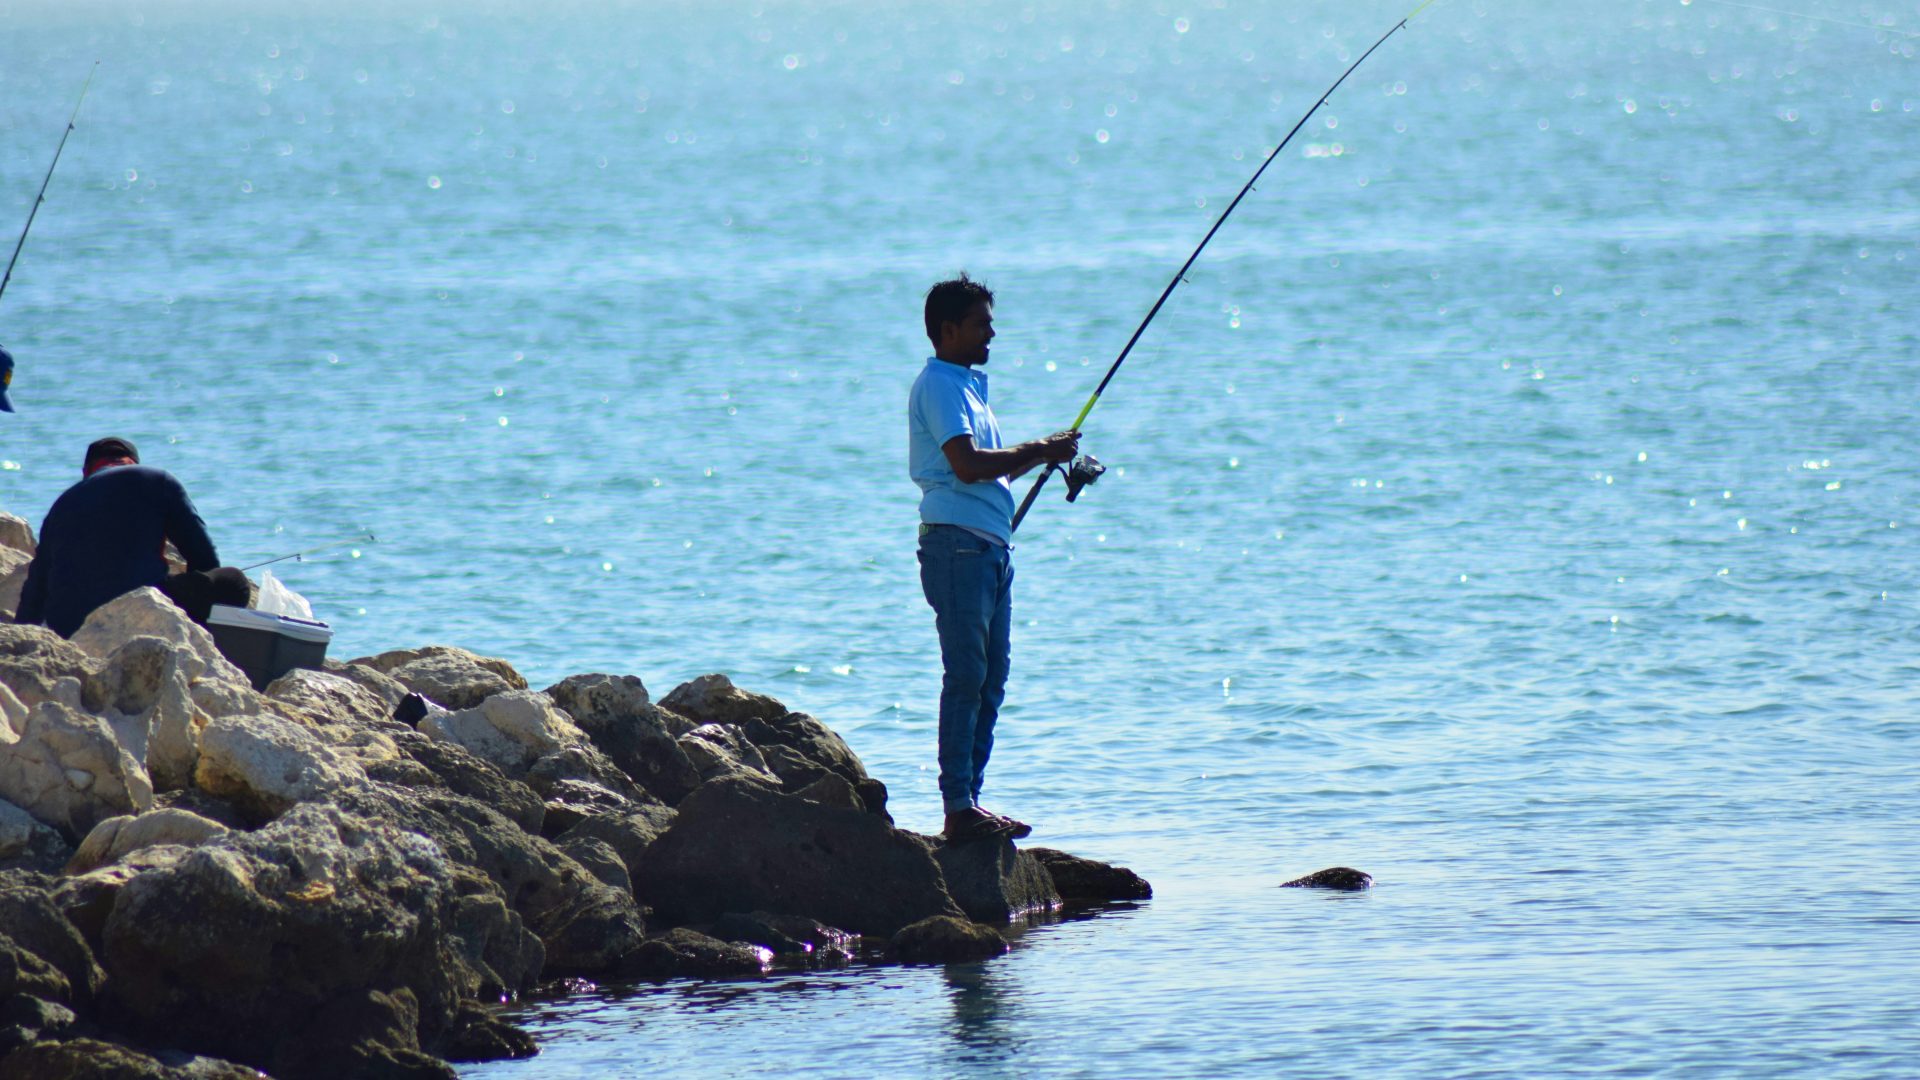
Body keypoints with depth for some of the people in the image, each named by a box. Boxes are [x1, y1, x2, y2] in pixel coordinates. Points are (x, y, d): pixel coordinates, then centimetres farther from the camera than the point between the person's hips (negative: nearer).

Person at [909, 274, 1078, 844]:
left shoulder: (968, 385, 22)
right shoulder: (939, 385, -10)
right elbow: (966, 465, -21)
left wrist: (1042, 452, 14)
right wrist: (1037, 454, -11)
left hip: (990, 546, 10)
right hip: (957, 544, -10)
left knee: (991, 678, 10)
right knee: (966, 678, -10)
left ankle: (969, 801, 13)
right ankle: (959, 808, -10)